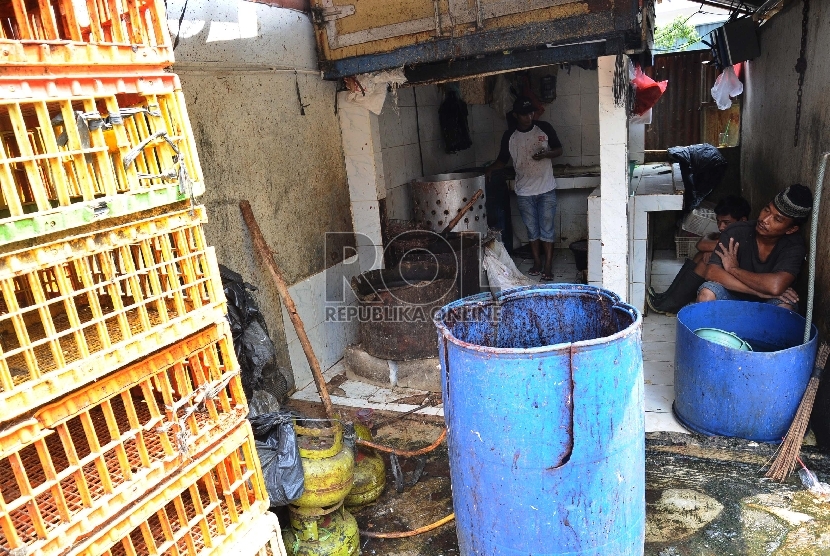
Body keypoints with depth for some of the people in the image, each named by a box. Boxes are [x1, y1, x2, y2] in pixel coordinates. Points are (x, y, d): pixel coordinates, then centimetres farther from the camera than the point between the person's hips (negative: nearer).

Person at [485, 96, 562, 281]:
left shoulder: (544, 128, -3)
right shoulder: (509, 136, 0)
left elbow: (559, 150, 6)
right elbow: (502, 160, 9)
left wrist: (546, 153, -16)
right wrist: (490, 169, -11)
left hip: (546, 189, -1)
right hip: (524, 191, 2)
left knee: (547, 229, 1)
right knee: (532, 229, 11)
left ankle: (548, 266, 8)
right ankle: (537, 262, 25)